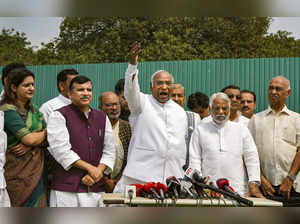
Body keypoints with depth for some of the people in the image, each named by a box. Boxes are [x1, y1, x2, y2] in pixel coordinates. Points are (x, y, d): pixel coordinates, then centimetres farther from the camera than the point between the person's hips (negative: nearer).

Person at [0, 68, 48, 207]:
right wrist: (44, 133, 2)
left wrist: (29, 145, -13)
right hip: (17, 173, -7)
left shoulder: (33, 110, 13)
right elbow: (29, 139, -19)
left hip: (36, 171, 7)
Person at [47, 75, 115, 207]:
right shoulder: (59, 116, 0)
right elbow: (61, 150, -10)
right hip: (67, 188, -5)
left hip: (96, 188, 5)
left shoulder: (102, 118, 16)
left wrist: (98, 171, -5)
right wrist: (90, 168, -11)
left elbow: (109, 150, 12)